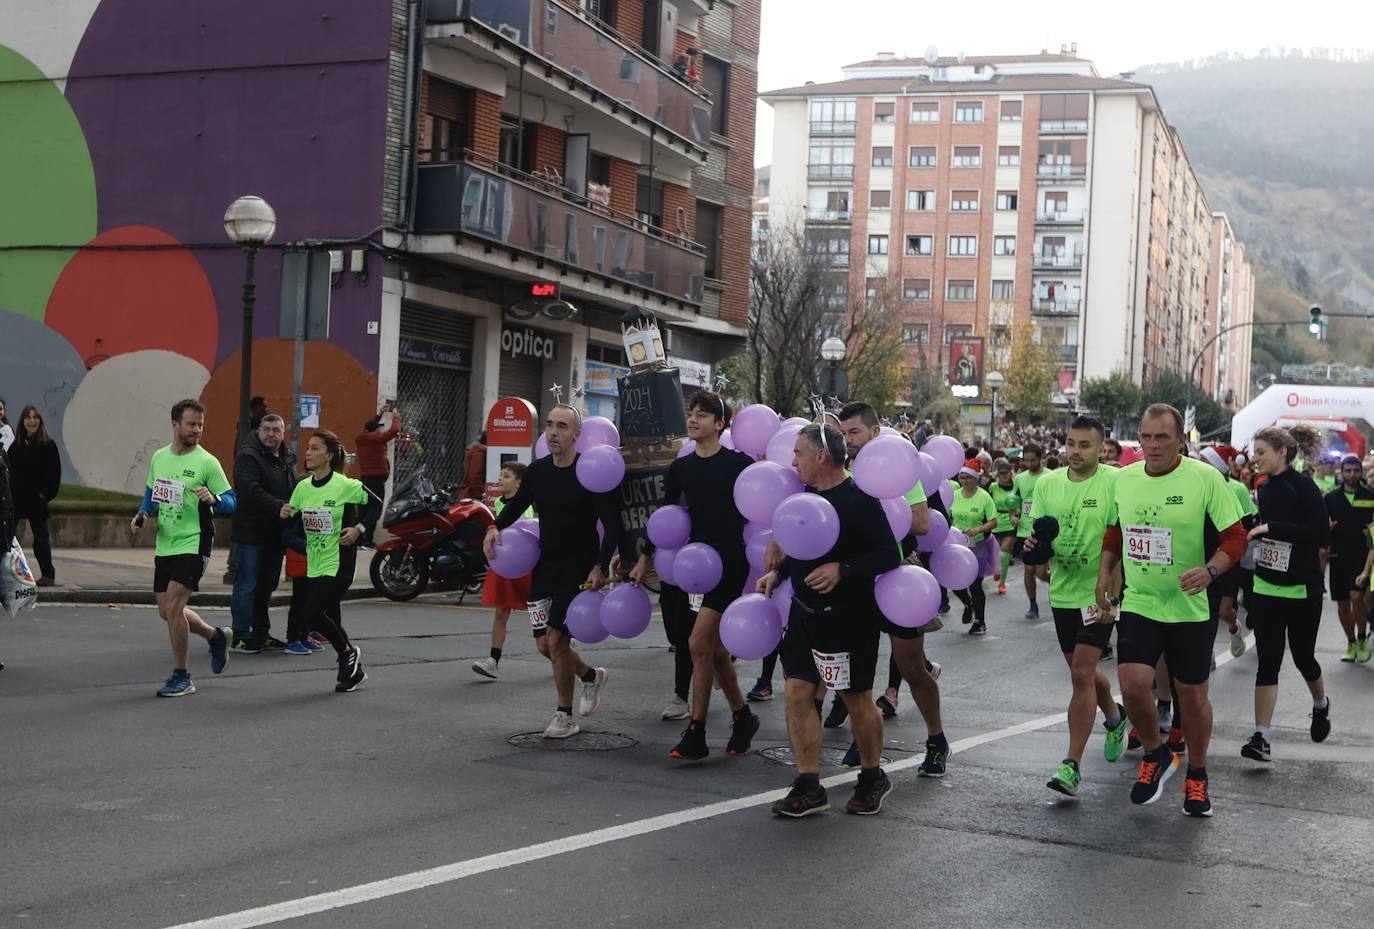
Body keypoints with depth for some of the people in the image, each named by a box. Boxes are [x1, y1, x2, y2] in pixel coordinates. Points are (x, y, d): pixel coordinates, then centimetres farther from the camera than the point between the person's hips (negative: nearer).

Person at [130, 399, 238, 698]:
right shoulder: (159, 457, 8)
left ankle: (181, 677, -1)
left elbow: (232, 501, -8)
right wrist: (142, 515, 4)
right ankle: (216, 636, 37)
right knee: (166, 612, 12)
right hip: (164, 546, 7)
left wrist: (213, 498, -29)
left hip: (193, 545, -7)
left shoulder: (207, 462, -9)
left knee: (173, 608, -14)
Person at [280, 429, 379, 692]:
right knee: (331, 620, 12)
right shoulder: (302, 487, 5)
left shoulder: (346, 486, -12)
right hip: (314, 565, 6)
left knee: (312, 614, -15)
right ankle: (354, 670, 27)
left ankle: (348, 652, 9)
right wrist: (286, 515, -10)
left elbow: (375, 505, -1)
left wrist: (359, 529, -12)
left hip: (339, 564, -6)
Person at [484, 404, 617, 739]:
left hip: (579, 568, -6)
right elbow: (517, 504, 20)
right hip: (545, 564, 6)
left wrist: (601, 567, -21)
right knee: (545, 642, 8)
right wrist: (494, 527, 2)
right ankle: (590, 676, 37)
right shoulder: (537, 471, 5)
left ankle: (565, 716, 5)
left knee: (556, 639, -12)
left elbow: (612, 524, -13)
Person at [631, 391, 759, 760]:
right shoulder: (680, 468, 8)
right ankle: (742, 717, 28)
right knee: (715, 649, 9)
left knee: (699, 643, -13)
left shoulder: (739, 463, -7)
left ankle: (695, 735, -5)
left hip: (731, 563, -6)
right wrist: (645, 558, 17)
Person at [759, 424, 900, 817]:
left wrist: (842, 570, -27)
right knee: (797, 693, 0)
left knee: (857, 698, 6)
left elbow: (889, 556, -19)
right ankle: (808, 788, 6)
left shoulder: (859, 500, -16)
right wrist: (777, 573, 8)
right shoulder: (805, 494, 7)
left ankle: (873, 778, 26)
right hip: (804, 612, 7)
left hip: (849, 618, -7)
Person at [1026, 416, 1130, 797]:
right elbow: (1037, 532, 11)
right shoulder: (1048, 483, 3)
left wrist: (1111, 593, -20)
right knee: (1083, 670, 19)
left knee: (1082, 675, -11)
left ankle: (1072, 766, -7)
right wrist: (1034, 544, -13)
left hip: (1097, 594, -6)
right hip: (1062, 592, 6)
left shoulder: (1115, 483, -13)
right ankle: (1115, 717, 49)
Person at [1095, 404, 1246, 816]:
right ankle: (1155, 754, 16)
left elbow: (1236, 537, -9)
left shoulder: (1205, 478, -12)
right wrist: (1105, 573, 8)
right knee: (1133, 684, -13)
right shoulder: (1124, 479, 1)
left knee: (1192, 694, 8)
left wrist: (1209, 571, -25)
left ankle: (1197, 775, 31)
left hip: (1190, 608, -2)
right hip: (1137, 604, 2)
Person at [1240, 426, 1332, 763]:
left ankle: (1321, 705, 41)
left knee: (1303, 657, 10)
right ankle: (1261, 737, -3)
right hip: (1266, 588, 5)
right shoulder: (1265, 488, 6)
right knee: (1267, 661, -1)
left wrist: (1269, 528, -26)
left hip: (1301, 590, -5)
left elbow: (1321, 535, -22)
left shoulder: (1304, 487, -13)